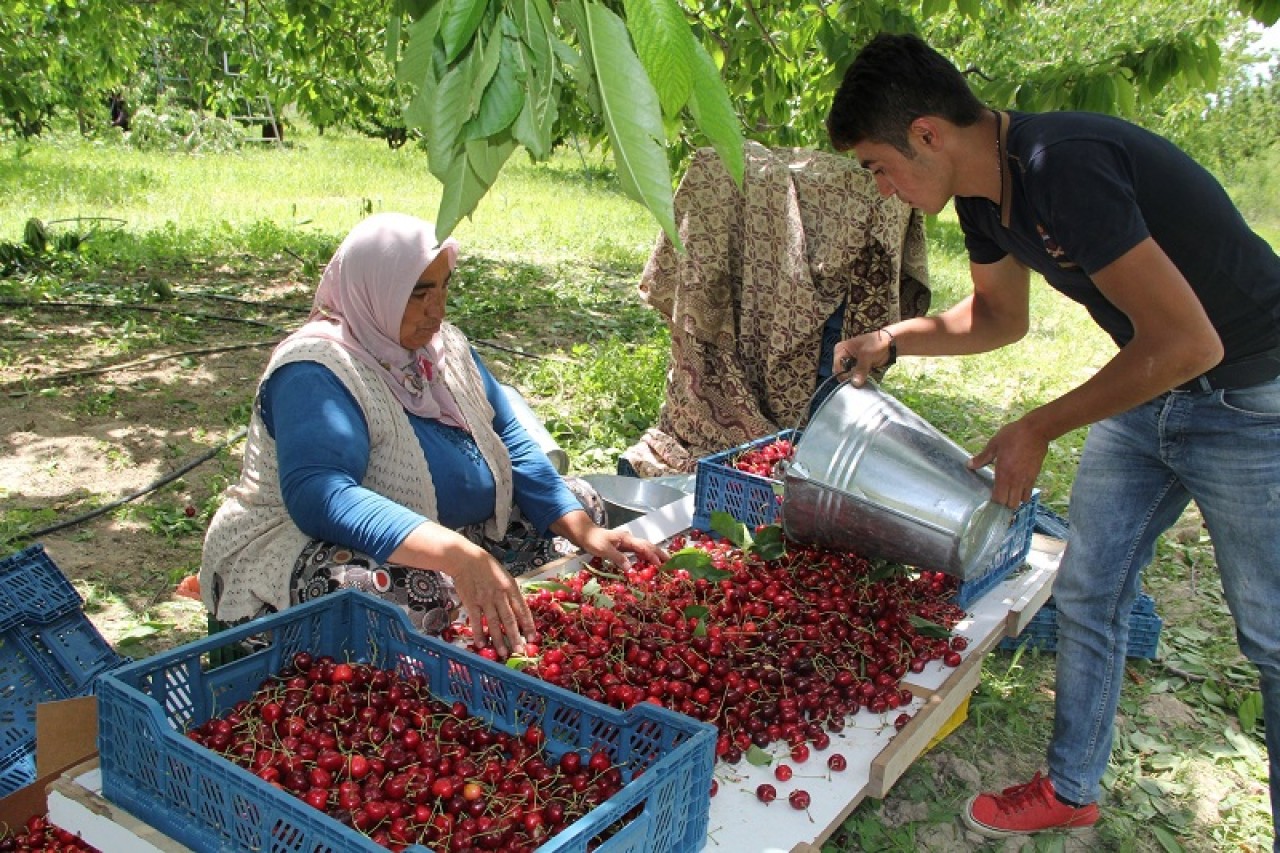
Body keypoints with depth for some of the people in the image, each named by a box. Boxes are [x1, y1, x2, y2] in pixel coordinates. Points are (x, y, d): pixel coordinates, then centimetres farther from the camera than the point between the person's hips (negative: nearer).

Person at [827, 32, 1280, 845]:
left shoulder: (1065, 168, -31)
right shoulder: (984, 195, -3)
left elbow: (1187, 342, -30)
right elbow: (999, 315, 14)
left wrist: (1039, 430, -20)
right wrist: (890, 341, -1)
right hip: (1147, 392, 8)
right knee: (1086, 593, 11)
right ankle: (1071, 792, 27)